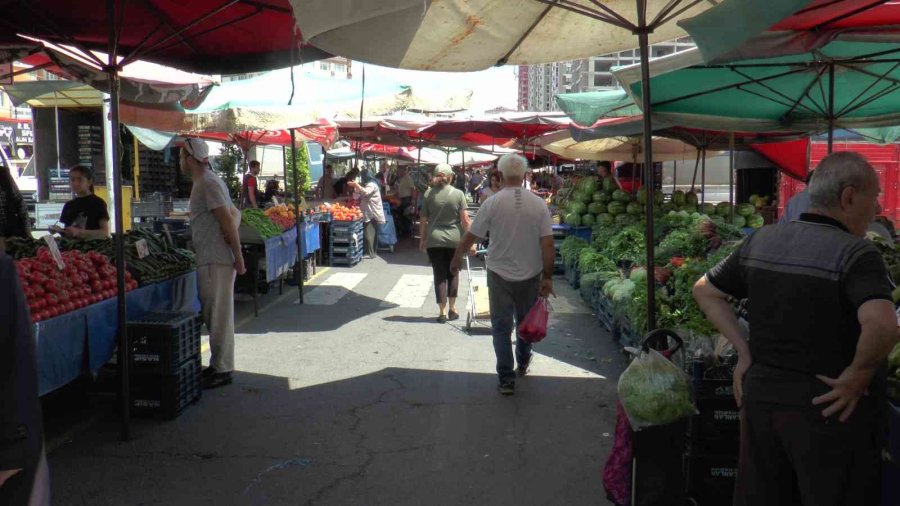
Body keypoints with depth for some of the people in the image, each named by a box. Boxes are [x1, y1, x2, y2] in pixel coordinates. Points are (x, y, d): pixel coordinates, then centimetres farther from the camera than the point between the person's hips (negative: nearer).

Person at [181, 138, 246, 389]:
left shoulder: (207, 183, -13)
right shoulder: (206, 181, 18)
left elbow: (228, 220, -18)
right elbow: (235, 214, 20)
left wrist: (238, 257, -18)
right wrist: (232, 234, 5)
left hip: (215, 261, -10)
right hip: (210, 260, 10)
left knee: (218, 317, -4)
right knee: (215, 316, 15)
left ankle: (221, 370, 3)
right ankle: (219, 365, 24)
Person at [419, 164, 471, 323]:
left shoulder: (429, 193, -1)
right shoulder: (458, 194, -4)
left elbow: (423, 219, 2)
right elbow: (465, 219, -7)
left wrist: (422, 238, 12)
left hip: (434, 239, 0)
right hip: (454, 239, 0)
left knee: (439, 275, 5)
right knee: (453, 273, 17)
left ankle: (443, 312, 5)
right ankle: (452, 309, 22)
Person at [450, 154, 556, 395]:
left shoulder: (492, 203, -11)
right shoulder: (539, 204, -7)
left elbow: (470, 236, -5)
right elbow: (547, 244, -9)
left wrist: (456, 259, 12)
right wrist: (548, 277, -3)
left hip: (500, 274, -2)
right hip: (530, 275, 2)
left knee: (501, 326, 7)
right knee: (526, 321, 22)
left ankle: (506, 378, 5)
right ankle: (523, 363, 41)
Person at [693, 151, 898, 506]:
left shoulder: (760, 241, 3)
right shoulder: (855, 253, -16)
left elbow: (705, 291, 12)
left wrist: (745, 351, 8)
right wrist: (857, 375, -17)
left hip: (760, 393, 6)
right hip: (828, 407, -6)